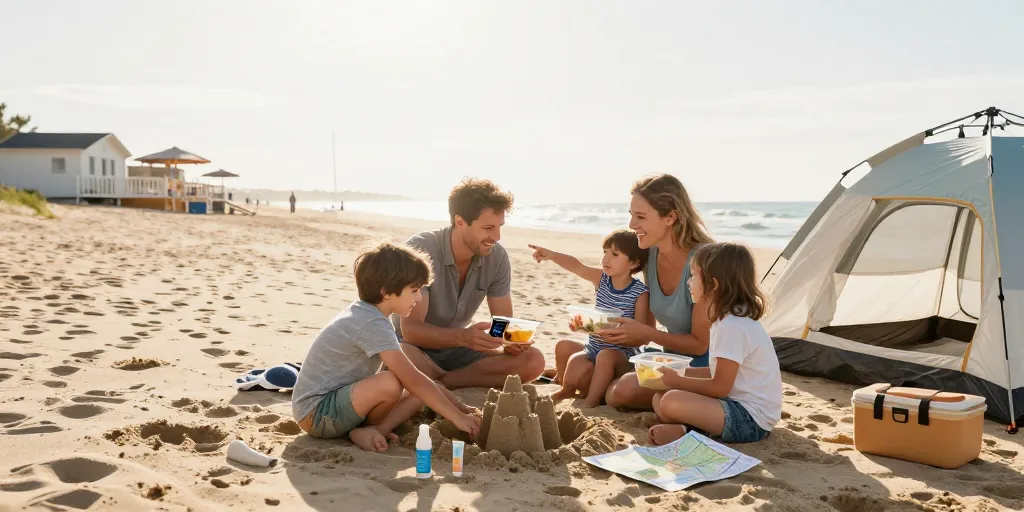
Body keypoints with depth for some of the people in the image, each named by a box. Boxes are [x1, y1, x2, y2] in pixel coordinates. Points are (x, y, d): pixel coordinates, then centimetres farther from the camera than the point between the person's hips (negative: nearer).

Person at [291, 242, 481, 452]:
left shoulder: (364, 313, 9)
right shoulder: (373, 325, -22)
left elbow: (414, 376, 13)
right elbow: (413, 380, -27)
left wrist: (459, 406, 10)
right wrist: (457, 417, -21)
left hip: (339, 400, 10)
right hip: (315, 413, -10)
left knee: (421, 391, 4)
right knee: (390, 383, -33)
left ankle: (369, 431, -11)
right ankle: (373, 429, -7)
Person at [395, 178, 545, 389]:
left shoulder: (497, 257, -10)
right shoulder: (420, 250, -24)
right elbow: (410, 329, -30)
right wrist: (462, 336, -48)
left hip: (458, 349, 4)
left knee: (533, 360, -18)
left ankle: (438, 382, -16)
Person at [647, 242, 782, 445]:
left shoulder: (733, 327, -21)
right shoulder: (730, 320, 10)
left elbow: (719, 387, -19)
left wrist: (678, 381, -7)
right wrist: (680, 372, 15)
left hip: (750, 419, -10)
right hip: (737, 406, 10)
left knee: (672, 402, -29)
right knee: (660, 397, 8)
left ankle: (682, 430, -3)